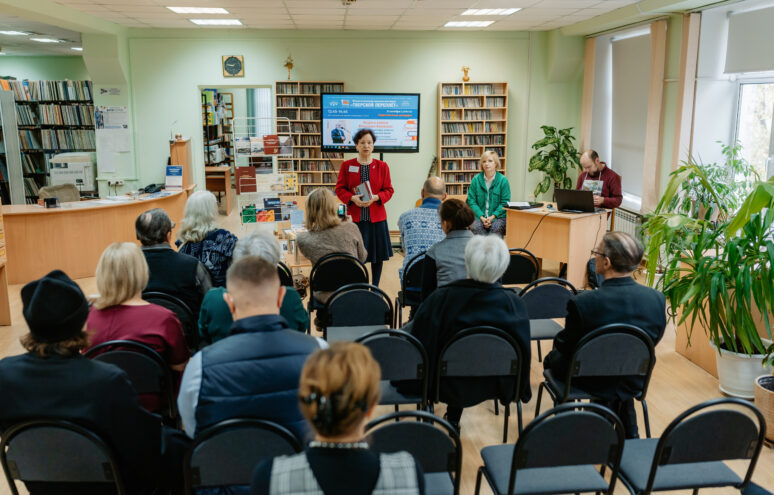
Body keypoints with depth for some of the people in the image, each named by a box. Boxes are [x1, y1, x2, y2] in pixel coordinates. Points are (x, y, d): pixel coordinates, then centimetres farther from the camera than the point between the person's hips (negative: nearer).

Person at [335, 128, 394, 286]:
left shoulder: (382, 166, 6)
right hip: (355, 218, -1)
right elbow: (340, 189, 4)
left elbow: (388, 190, 5)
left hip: (377, 218, 1)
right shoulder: (346, 166, 4)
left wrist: (376, 197, -14)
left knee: (378, 256, 7)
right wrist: (352, 198, -15)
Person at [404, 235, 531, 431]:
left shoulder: (441, 298, -25)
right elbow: (523, 353, -9)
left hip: (448, 388, -2)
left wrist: (406, 383, 2)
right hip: (490, 386, 2)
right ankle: (454, 417, 45)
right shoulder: (515, 303, -20)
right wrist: (521, 391, 9)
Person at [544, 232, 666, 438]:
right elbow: (655, 339, 0)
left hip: (590, 382, -3)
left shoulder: (582, 303, -30)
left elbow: (564, 346, -16)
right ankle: (627, 430, 35)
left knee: (552, 358, 26)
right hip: (634, 381, 3)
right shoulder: (657, 299, -18)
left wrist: (558, 339, 8)